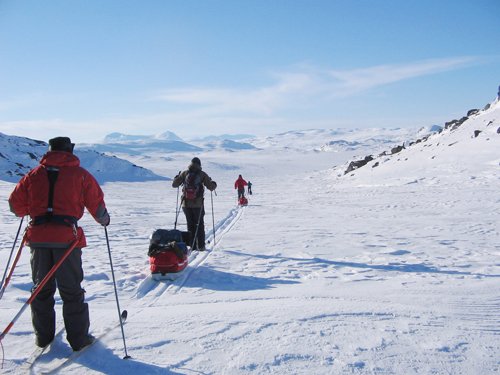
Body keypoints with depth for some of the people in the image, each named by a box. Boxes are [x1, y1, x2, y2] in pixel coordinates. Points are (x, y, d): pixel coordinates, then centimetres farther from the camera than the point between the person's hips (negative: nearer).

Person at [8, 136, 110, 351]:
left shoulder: (34, 174, 10)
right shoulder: (80, 174, 3)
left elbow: (16, 204, 10)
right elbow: (96, 204, 3)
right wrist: (104, 220, 22)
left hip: (38, 236, 3)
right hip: (66, 238, -2)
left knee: (41, 287, 17)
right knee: (71, 289, 6)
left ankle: (43, 335, 25)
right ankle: (78, 338, 11)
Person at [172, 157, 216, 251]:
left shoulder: (184, 173, 1)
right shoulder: (202, 174, -5)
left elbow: (174, 184, 6)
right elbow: (211, 187, -4)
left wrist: (177, 177, 25)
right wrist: (214, 184, 19)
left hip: (186, 204, 2)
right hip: (198, 204, -2)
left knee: (190, 225, 12)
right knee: (199, 225, 9)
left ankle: (192, 245, 11)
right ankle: (200, 246, 8)